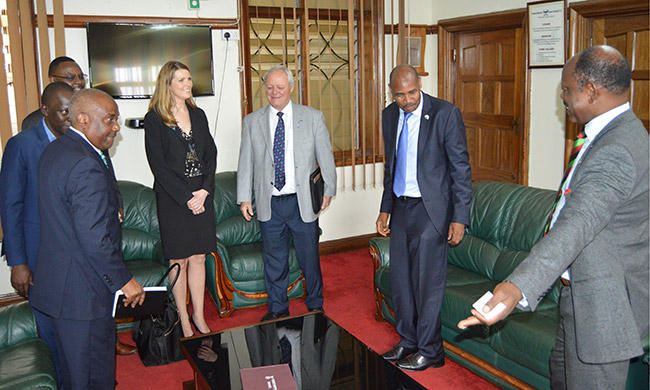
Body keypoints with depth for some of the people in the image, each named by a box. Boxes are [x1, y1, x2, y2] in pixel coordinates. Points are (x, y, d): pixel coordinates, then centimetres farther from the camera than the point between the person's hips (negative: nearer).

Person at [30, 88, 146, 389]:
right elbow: (94, 238, -26)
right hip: (83, 290, -10)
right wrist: (124, 281, -17)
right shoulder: (86, 166, -25)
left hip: (57, 282, 10)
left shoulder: (54, 150, 8)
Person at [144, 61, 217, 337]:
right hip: (172, 200, -4)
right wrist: (186, 197, -14)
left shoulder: (198, 115, 11)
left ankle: (199, 316, 21)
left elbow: (211, 155, 8)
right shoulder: (154, 119, -4)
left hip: (202, 197, 4)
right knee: (179, 261, 4)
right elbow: (158, 165, -10)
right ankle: (183, 320, 17)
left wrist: (204, 191, -5)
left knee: (198, 257, 9)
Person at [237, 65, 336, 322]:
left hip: (303, 202, -1)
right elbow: (245, 163, 7)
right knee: (274, 260, 12)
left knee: (309, 258, 10)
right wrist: (245, 198, 3)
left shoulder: (313, 117, 1)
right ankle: (277, 309, 30)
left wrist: (328, 190, 5)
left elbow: (325, 156, 5)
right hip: (269, 204, 1)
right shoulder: (252, 121, 5)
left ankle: (315, 307, 30)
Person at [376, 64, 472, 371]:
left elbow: (461, 168, -10)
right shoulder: (390, 115, 7)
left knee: (428, 281, 0)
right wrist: (385, 208, 15)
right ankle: (408, 341, 31)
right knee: (400, 278, 13)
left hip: (431, 210, -6)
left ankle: (429, 351, 17)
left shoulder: (446, 113, -11)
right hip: (400, 207, 7)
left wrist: (459, 217, -13)